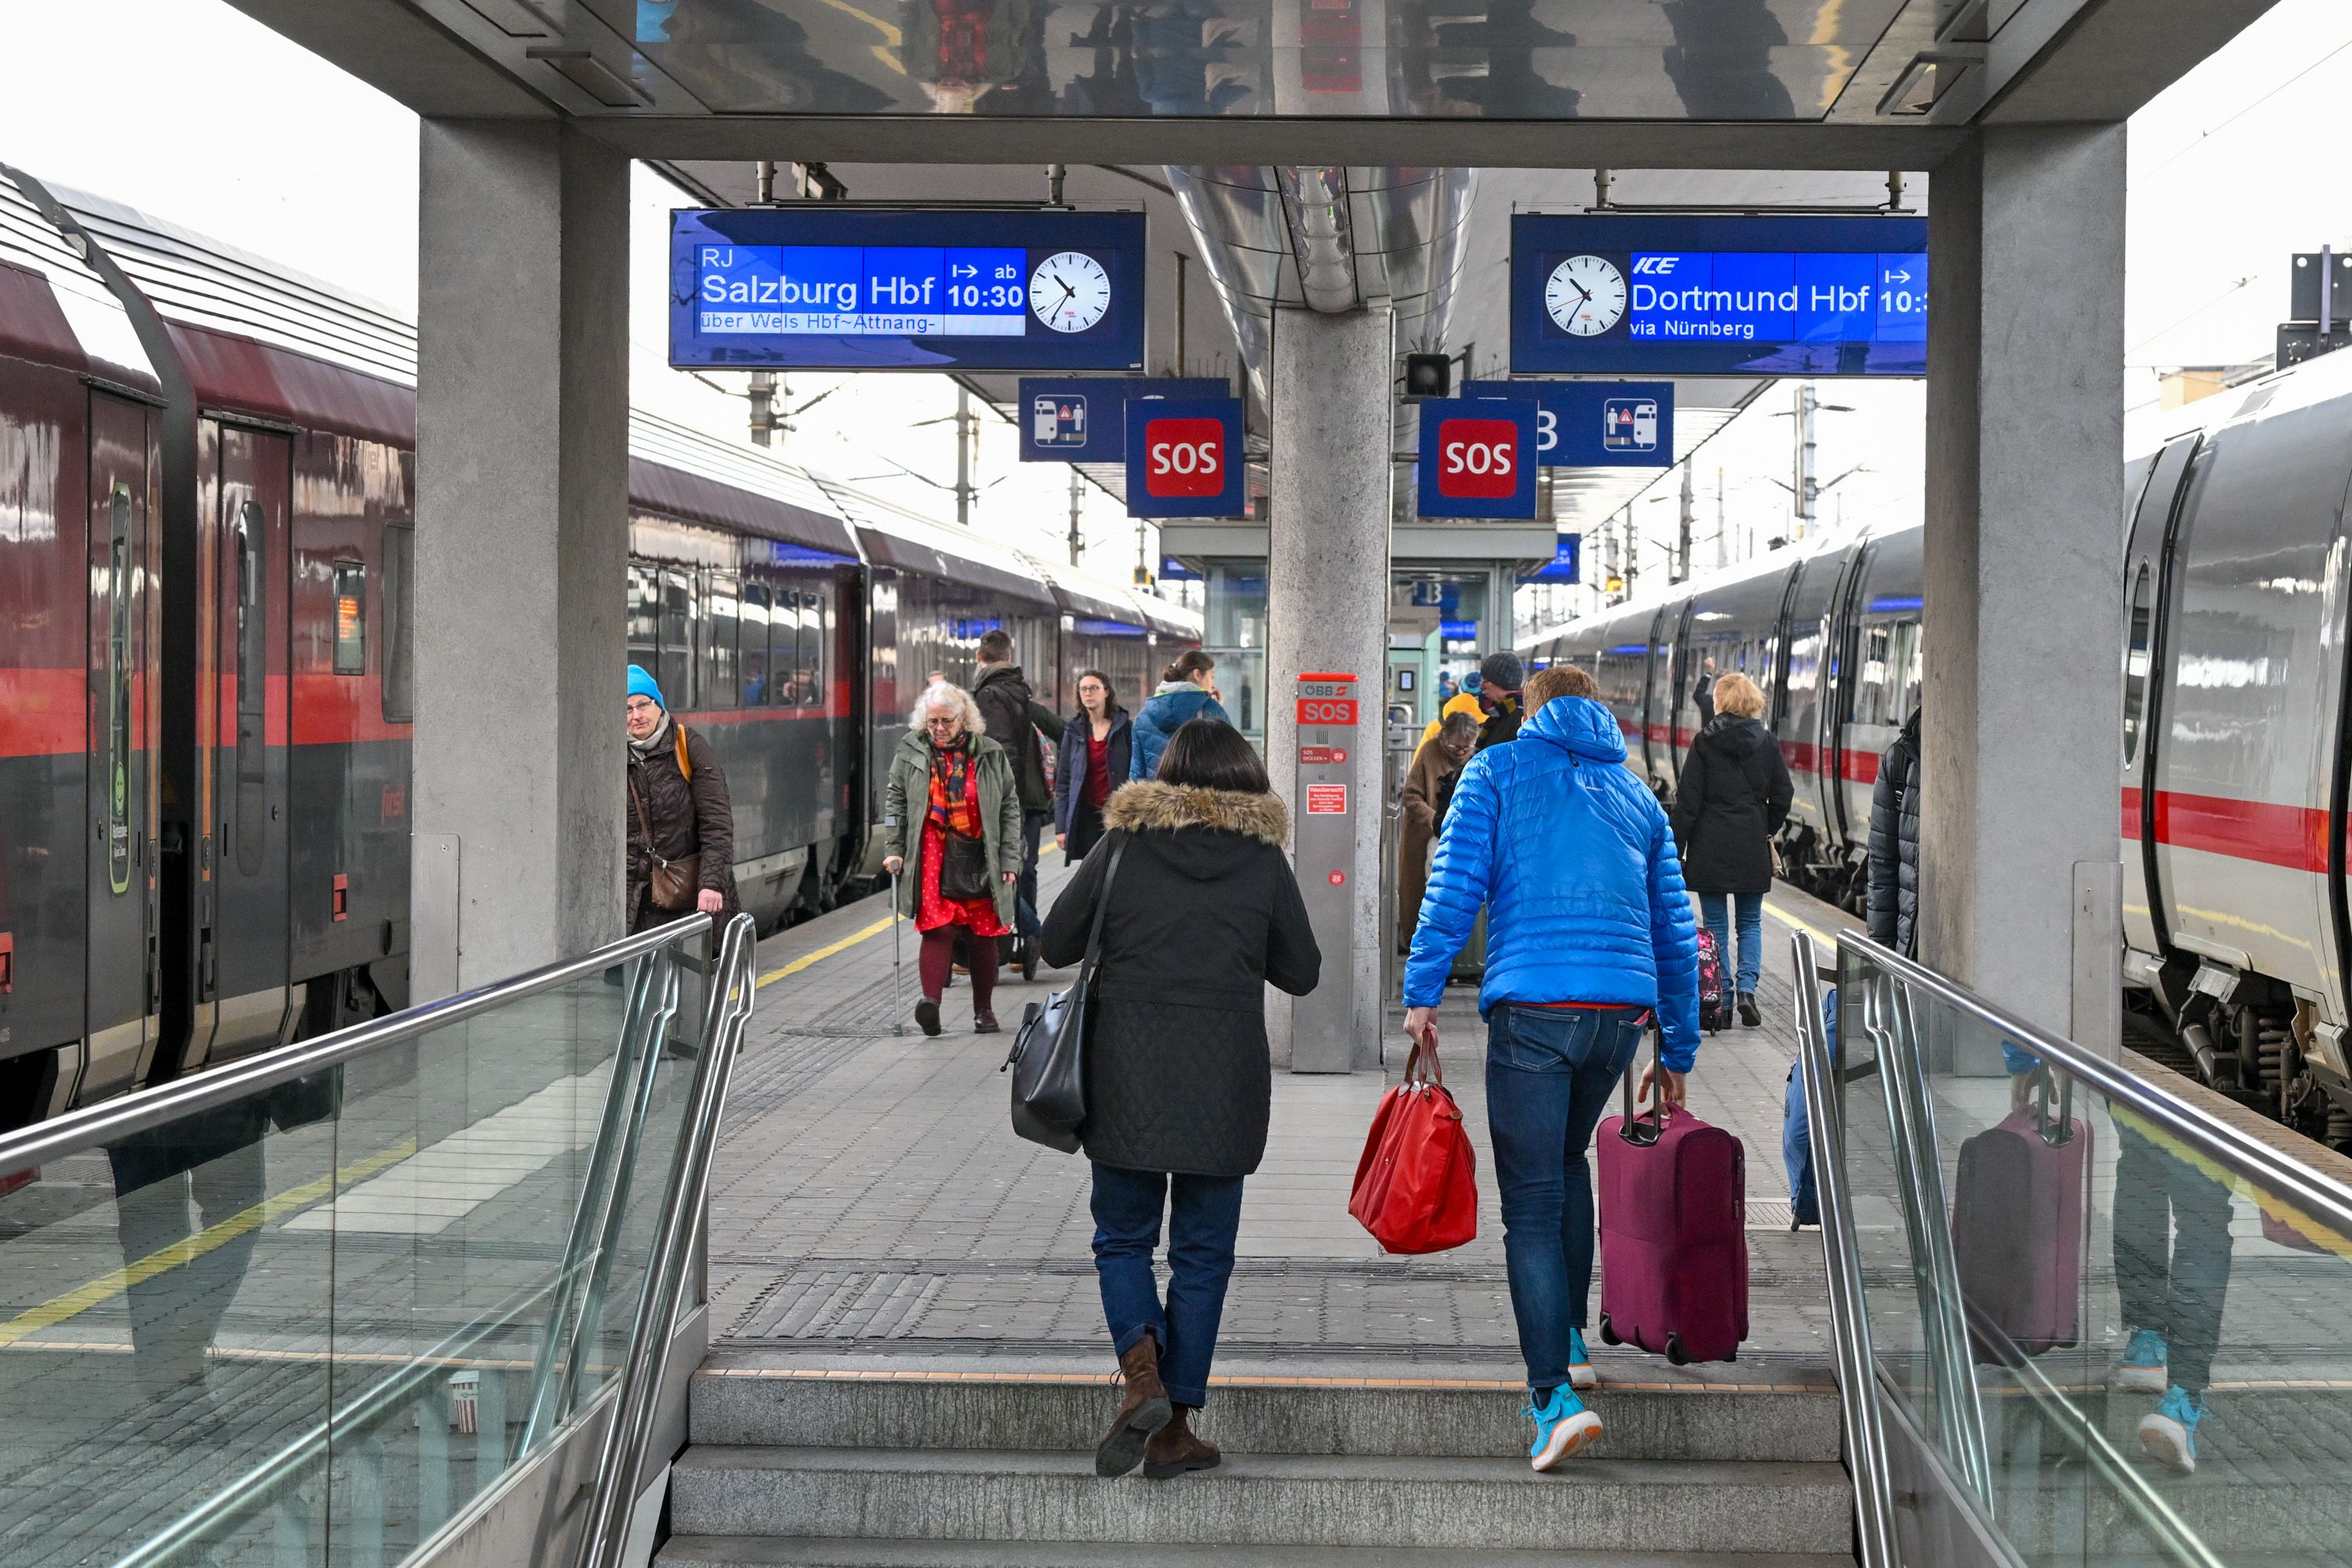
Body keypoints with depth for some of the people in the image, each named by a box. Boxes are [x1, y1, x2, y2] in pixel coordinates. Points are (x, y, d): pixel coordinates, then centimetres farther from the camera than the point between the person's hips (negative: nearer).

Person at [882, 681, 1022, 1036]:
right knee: (937, 929, -15)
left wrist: (1009, 859, 1)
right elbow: (894, 801, 11)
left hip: (980, 856, 1)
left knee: (983, 933, 7)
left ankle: (983, 1010, 18)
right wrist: (893, 849, 3)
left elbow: (1010, 808, 6)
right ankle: (931, 1001, -28)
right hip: (932, 856, -1)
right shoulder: (910, 752, 4)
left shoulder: (990, 754, 2)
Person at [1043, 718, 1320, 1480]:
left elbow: (1056, 943, 2)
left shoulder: (1123, 845, -2)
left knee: (1122, 1239, 13)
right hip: (1224, 1089, 0)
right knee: (1202, 1253, 9)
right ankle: (1174, 1429, 9)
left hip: (1126, 1081, 0)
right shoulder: (1264, 860, -1)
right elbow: (1301, 973, 7)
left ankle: (1143, 1376, -10)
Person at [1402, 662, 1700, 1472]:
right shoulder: (1637, 796, 20)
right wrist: (1677, 1052, 25)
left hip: (1532, 1008, -4)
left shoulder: (1497, 769, 9)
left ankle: (1554, 1394, -13)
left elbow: (1454, 884, -3)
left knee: (1531, 1205, -3)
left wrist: (1421, 993, 0)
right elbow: (1675, 930, 20)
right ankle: (1569, 1337, 33)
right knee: (1568, 1160, 28)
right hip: (1623, 1010, 4)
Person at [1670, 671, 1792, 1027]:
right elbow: (1783, 795, 3)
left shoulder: (1704, 742, -7)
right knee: (1750, 923, 12)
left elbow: (1688, 800, -7)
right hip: (1752, 849, 2)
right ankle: (1747, 988, -5)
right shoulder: (1768, 743, 1)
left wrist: (1676, 848, -2)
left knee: (1716, 925, 6)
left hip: (1710, 847, -2)